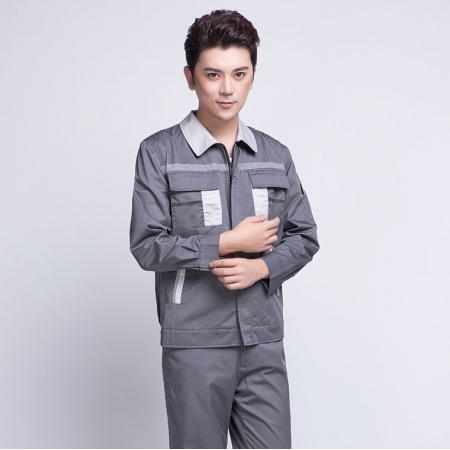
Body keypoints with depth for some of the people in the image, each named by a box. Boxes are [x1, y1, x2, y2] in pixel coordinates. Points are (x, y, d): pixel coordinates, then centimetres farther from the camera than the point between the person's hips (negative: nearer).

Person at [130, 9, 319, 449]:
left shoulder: (276, 155, 9)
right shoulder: (159, 153, -2)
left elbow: (304, 237, 10)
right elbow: (147, 246, -8)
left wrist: (260, 267, -9)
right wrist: (229, 242, -11)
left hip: (263, 342, 3)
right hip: (193, 342, -3)